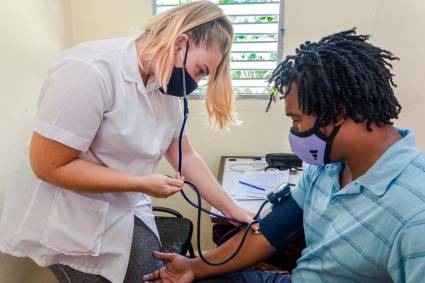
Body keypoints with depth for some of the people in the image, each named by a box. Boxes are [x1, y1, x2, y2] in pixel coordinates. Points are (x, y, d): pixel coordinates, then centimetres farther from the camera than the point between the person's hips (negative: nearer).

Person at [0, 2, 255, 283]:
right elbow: (48, 166, -24)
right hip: (70, 222, -6)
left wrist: (233, 211, 1)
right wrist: (142, 184, -23)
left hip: (128, 213, 6)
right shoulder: (91, 71, -27)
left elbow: (185, 156, 2)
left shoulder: (165, 85, -3)